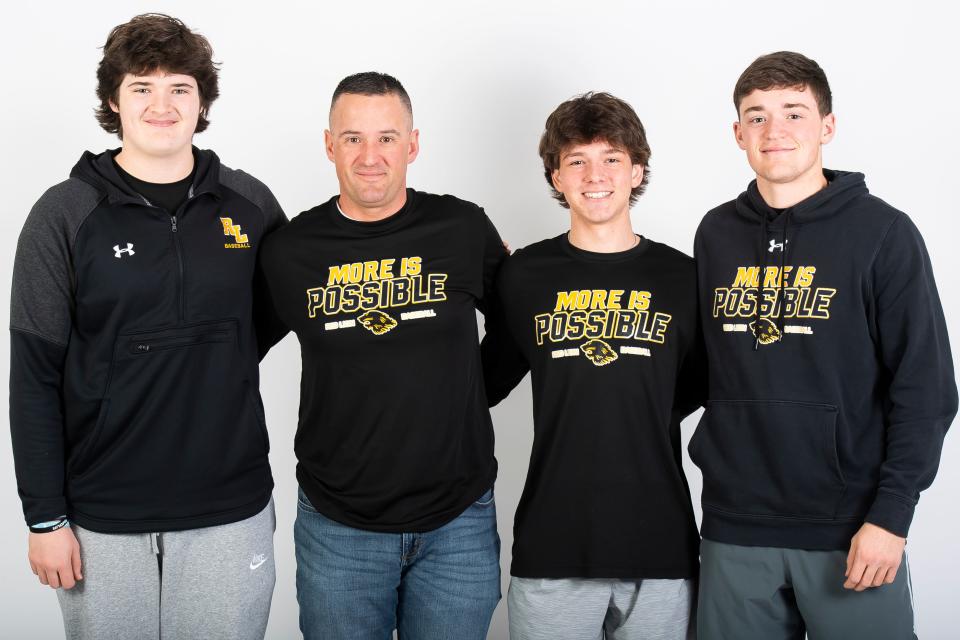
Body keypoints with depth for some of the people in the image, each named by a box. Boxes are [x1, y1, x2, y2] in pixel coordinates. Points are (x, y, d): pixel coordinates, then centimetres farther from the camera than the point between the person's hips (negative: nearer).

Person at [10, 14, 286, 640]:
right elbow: (34, 377, -4)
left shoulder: (251, 205, 1)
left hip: (231, 512, 2)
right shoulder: (65, 214, -4)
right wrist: (45, 516, -6)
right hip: (102, 517, -1)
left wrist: (217, 361, 2)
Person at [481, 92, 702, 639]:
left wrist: (643, 429, 4)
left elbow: (699, 387, 14)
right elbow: (485, 386, 12)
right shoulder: (524, 276, 3)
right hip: (551, 551, 0)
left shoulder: (682, 277, 3)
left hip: (661, 551, 1)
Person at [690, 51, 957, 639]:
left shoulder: (883, 232, -4)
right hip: (735, 529, 3)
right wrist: (710, 456, 6)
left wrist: (891, 516, -11)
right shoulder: (716, 233, 8)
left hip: (850, 530, -3)